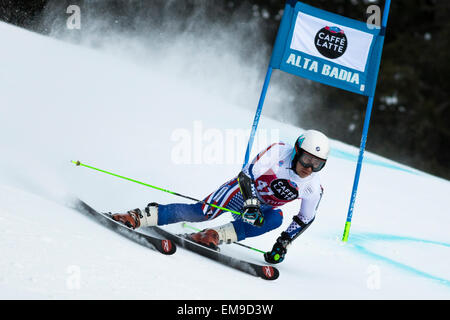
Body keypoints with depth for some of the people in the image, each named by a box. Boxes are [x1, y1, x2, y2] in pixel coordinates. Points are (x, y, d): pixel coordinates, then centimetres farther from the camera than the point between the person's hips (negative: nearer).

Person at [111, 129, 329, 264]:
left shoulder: (314, 188, -12)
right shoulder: (279, 152, -22)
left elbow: (305, 219, 4)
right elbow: (247, 174, -24)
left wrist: (283, 243, -4)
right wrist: (251, 204, -38)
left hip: (263, 208, 4)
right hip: (241, 191, -3)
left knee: (276, 219, -31)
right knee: (202, 213, -26)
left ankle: (215, 236, -35)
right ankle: (140, 217, -24)